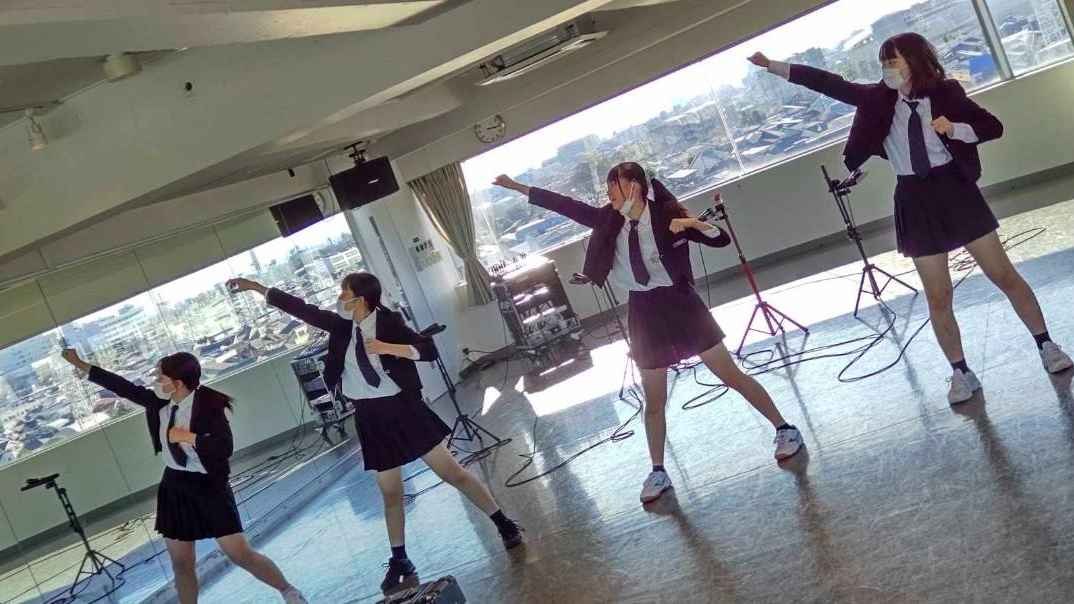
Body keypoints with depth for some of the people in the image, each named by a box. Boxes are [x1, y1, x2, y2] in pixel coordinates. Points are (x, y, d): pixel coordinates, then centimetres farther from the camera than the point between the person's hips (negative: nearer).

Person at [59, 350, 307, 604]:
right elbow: (124, 387, 5)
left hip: (209, 485, -6)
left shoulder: (209, 403, -19)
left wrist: (186, 436, -24)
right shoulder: (160, 401, -1)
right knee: (180, 563, 12)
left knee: (241, 554, -5)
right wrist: (79, 364, 8)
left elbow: (224, 447, -27)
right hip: (174, 487, 6)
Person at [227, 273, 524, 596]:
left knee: (452, 472, 1)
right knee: (390, 493, 12)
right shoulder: (342, 324, 1)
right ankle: (399, 562, 23)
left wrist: (389, 348, -29)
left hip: (403, 408, -4)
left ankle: (504, 524, 15)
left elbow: (429, 349, -17)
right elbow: (303, 309, 5)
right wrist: (256, 287, 7)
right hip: (370, 418, 4)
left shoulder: (389, 322, -12)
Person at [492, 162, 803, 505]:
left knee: (732, 376, 3)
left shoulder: (667, 215, -14)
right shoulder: (609, 220, -2)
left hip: (679, 303, -4)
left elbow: (722, 240, -12)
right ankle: (658, 472, 24)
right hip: (643, 312, 4)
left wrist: (692, 223, -29)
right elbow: (565, 205, -1)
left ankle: (785, 430, 20)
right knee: (654, 402, 12)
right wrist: (517, 187, -1)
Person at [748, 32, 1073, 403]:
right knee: (938, 298, 5)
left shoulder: (945, 93, -4)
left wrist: (955, 129, -20)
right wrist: (773, 66, -4)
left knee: (1004, 275, 5)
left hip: (956, 189, -2)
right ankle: (961, 373, 17)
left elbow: (993, 127, -1)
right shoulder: (879, 98, 2)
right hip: (915, 201, 2)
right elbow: (830, 84, -1)